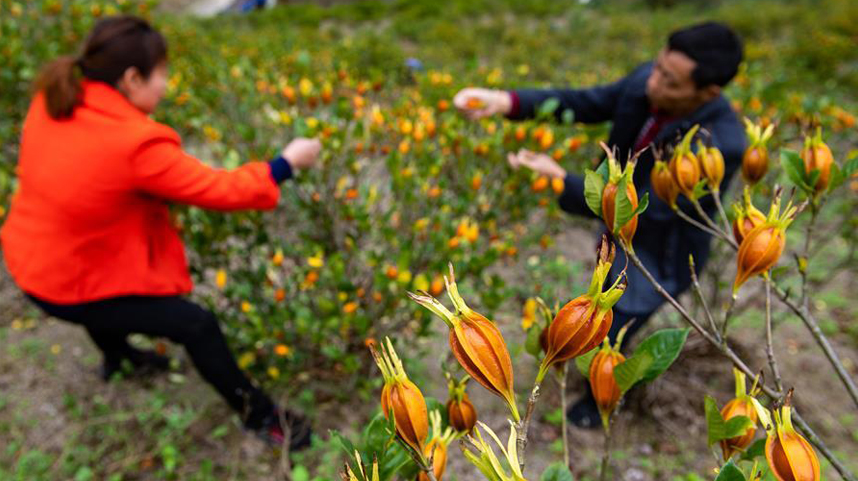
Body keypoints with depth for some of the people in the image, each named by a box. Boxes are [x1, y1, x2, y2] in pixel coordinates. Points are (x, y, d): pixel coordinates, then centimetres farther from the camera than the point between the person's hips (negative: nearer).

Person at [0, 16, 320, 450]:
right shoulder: (136, 145, -30)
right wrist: (286, 164, -11)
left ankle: (116, 354, 65)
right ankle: (257, 414, 18)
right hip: (68, 290, -8)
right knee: (198, 325, -1)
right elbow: (219, 190, -23)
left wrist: (182, 171, 2)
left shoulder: (52, 99, -7)